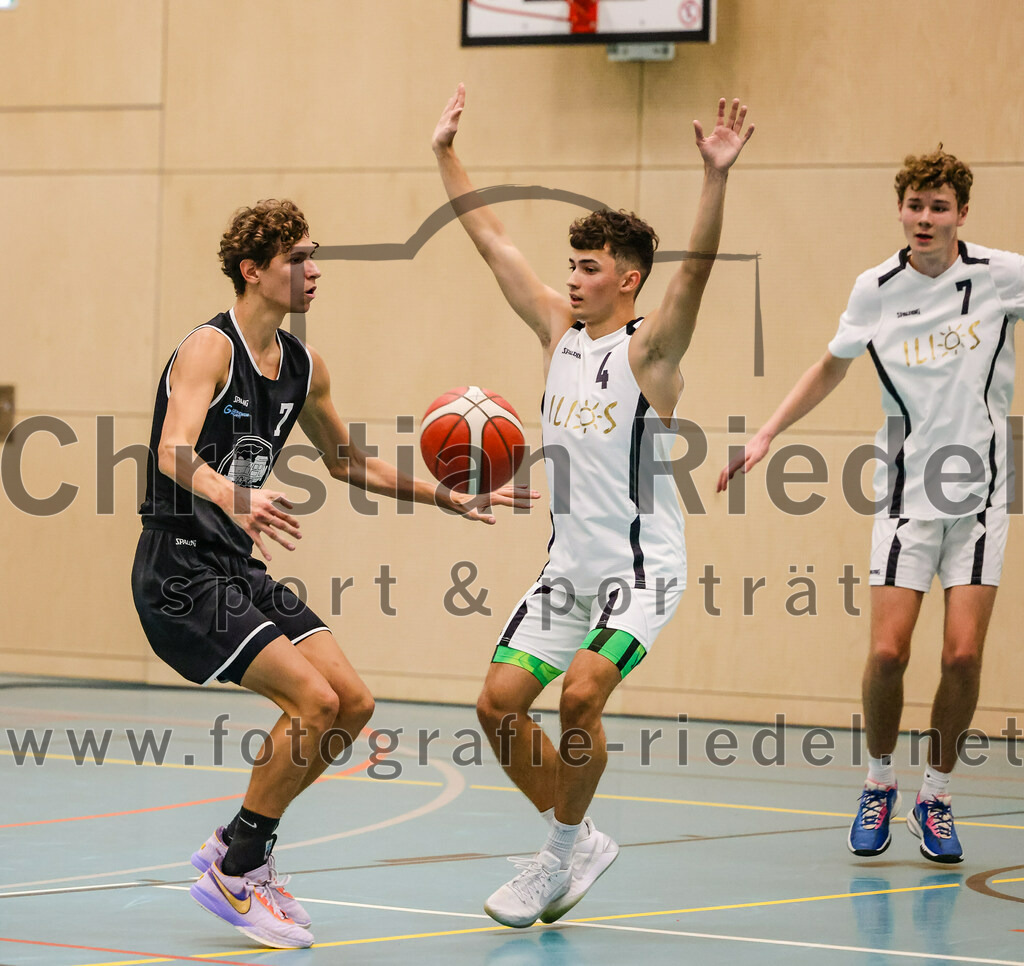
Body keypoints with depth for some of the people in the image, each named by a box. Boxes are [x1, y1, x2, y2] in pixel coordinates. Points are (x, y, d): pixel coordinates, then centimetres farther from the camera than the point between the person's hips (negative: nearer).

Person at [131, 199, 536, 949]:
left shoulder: (303, 366, 10)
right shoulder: (210, 350, -15)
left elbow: (349, 463, 25)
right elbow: (173, 455, -32)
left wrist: (450, 498, 19)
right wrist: (233, 496, -52)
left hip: (239, 572, 9)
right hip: (179, 573, -9)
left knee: (353, 703, 2)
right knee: (313, 699, -19)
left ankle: (238, 849, 13)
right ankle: (235, 875, -5)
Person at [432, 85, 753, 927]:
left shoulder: (647, 349, -10)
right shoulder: (559, 331, 7)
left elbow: (697, 266, -27)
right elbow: (492, 240, 12)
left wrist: (716, 178, -40)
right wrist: (446, 154, 12)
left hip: (641, 567, -7)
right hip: (569, 565, 7)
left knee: (581, 695, -22)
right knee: (499, 702, 1)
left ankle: (562, 852, -3)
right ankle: (577, 841, 18)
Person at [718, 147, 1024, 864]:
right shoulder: (876, 289, 0)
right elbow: (833, 366, 16)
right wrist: (767, 434, 13)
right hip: (907, 495, 1)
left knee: (963, 654, -8)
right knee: (888, 651, -8)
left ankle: (936, 796, 12)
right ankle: (879, 784, 16)